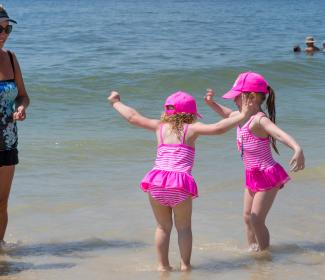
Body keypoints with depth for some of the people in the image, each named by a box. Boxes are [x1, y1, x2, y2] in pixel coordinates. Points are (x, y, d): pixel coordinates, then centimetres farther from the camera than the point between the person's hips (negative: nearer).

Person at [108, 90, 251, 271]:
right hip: (180, 184, -3)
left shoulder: (160, 126, 15)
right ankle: (185, 265, 11)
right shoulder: (191, 129, 6)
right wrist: (241, 116, 0)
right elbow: (217, 128, -7)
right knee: (184, 227, 13)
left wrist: (116, 103, 36)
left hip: (157, 183, 3)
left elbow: (133, 117, 21)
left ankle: (163, 265, 17)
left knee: (163, 226, 16)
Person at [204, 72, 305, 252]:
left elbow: (281, 134, -43)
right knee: (247, 217, 15)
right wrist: (211, 103, 14)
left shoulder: (259, 120, -24)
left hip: (268, 176, -9)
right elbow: (227, 114, 29)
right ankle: (252, 249, 29)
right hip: (252, 176, 9)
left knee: (256, 220, -5)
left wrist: (297, 149, -60)